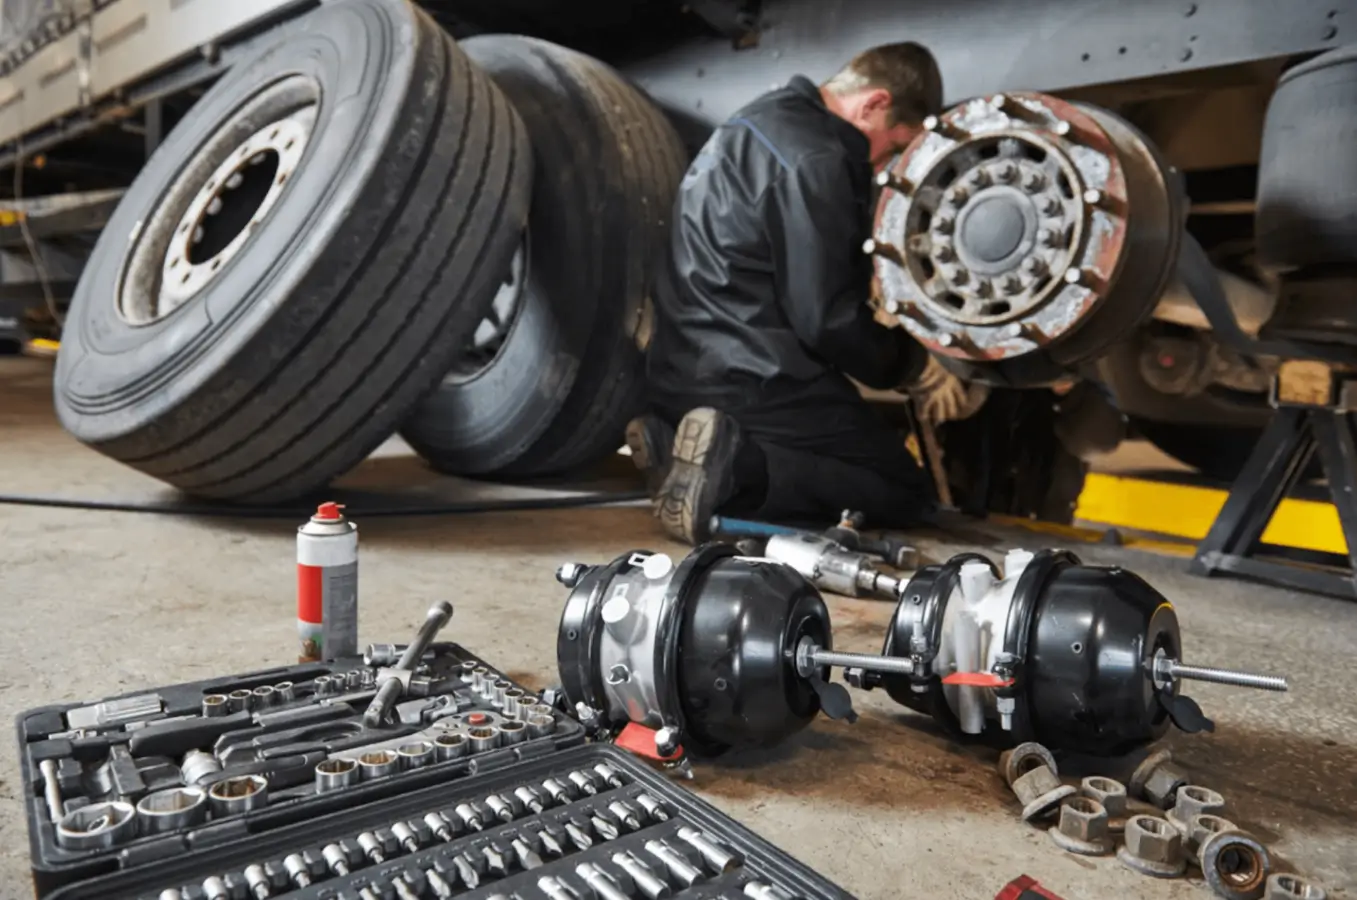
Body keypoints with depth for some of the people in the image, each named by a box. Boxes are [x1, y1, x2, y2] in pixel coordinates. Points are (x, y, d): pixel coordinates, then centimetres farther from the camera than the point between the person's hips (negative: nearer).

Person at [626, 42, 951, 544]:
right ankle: (734, 467, -16)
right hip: (753, 384, -9)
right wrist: (904, 363, 3)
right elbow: (826, 318, -17)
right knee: (906, 494, 4)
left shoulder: (765, 121, 15)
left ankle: (675, 442, 3)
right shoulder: (812, 159, -16)